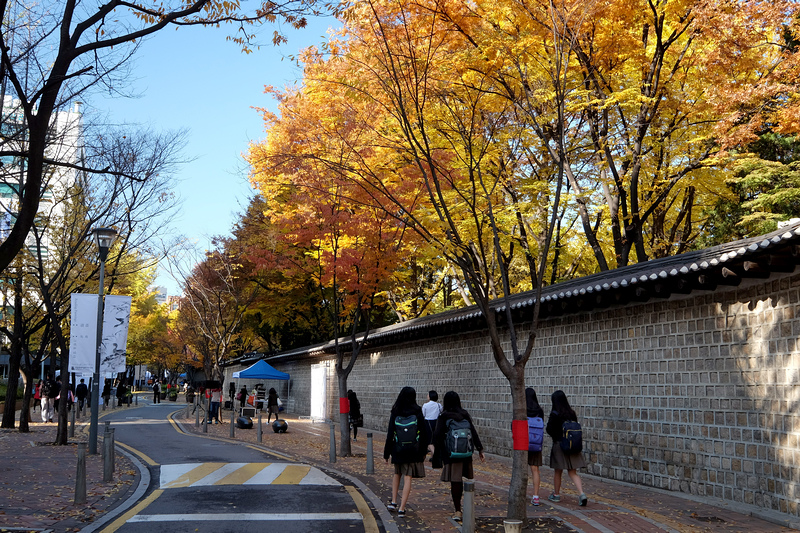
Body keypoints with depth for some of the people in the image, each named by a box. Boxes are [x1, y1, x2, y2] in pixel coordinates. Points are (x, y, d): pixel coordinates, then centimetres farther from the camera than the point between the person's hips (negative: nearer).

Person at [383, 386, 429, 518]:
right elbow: (424, 433, -1)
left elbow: (390, 434, -3)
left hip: (398, 450, 2)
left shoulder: (395, 413, -4)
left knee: (397, 473, 24)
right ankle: (402, 508, -3)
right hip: (414, 451, -2)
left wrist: (386, 453, 5)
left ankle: (393, 502, 18)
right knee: (408, 478, 1)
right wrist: (423, 451, 9)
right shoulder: (417, 412, -5)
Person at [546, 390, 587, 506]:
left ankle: (556, 494, 26)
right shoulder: (572, 413, 3)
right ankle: (582, 494, -8)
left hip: (559, 444, -5)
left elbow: (549, 430, -10)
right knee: (573, 472, 8)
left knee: (557, 471, 12)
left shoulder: (555, 414, -14)